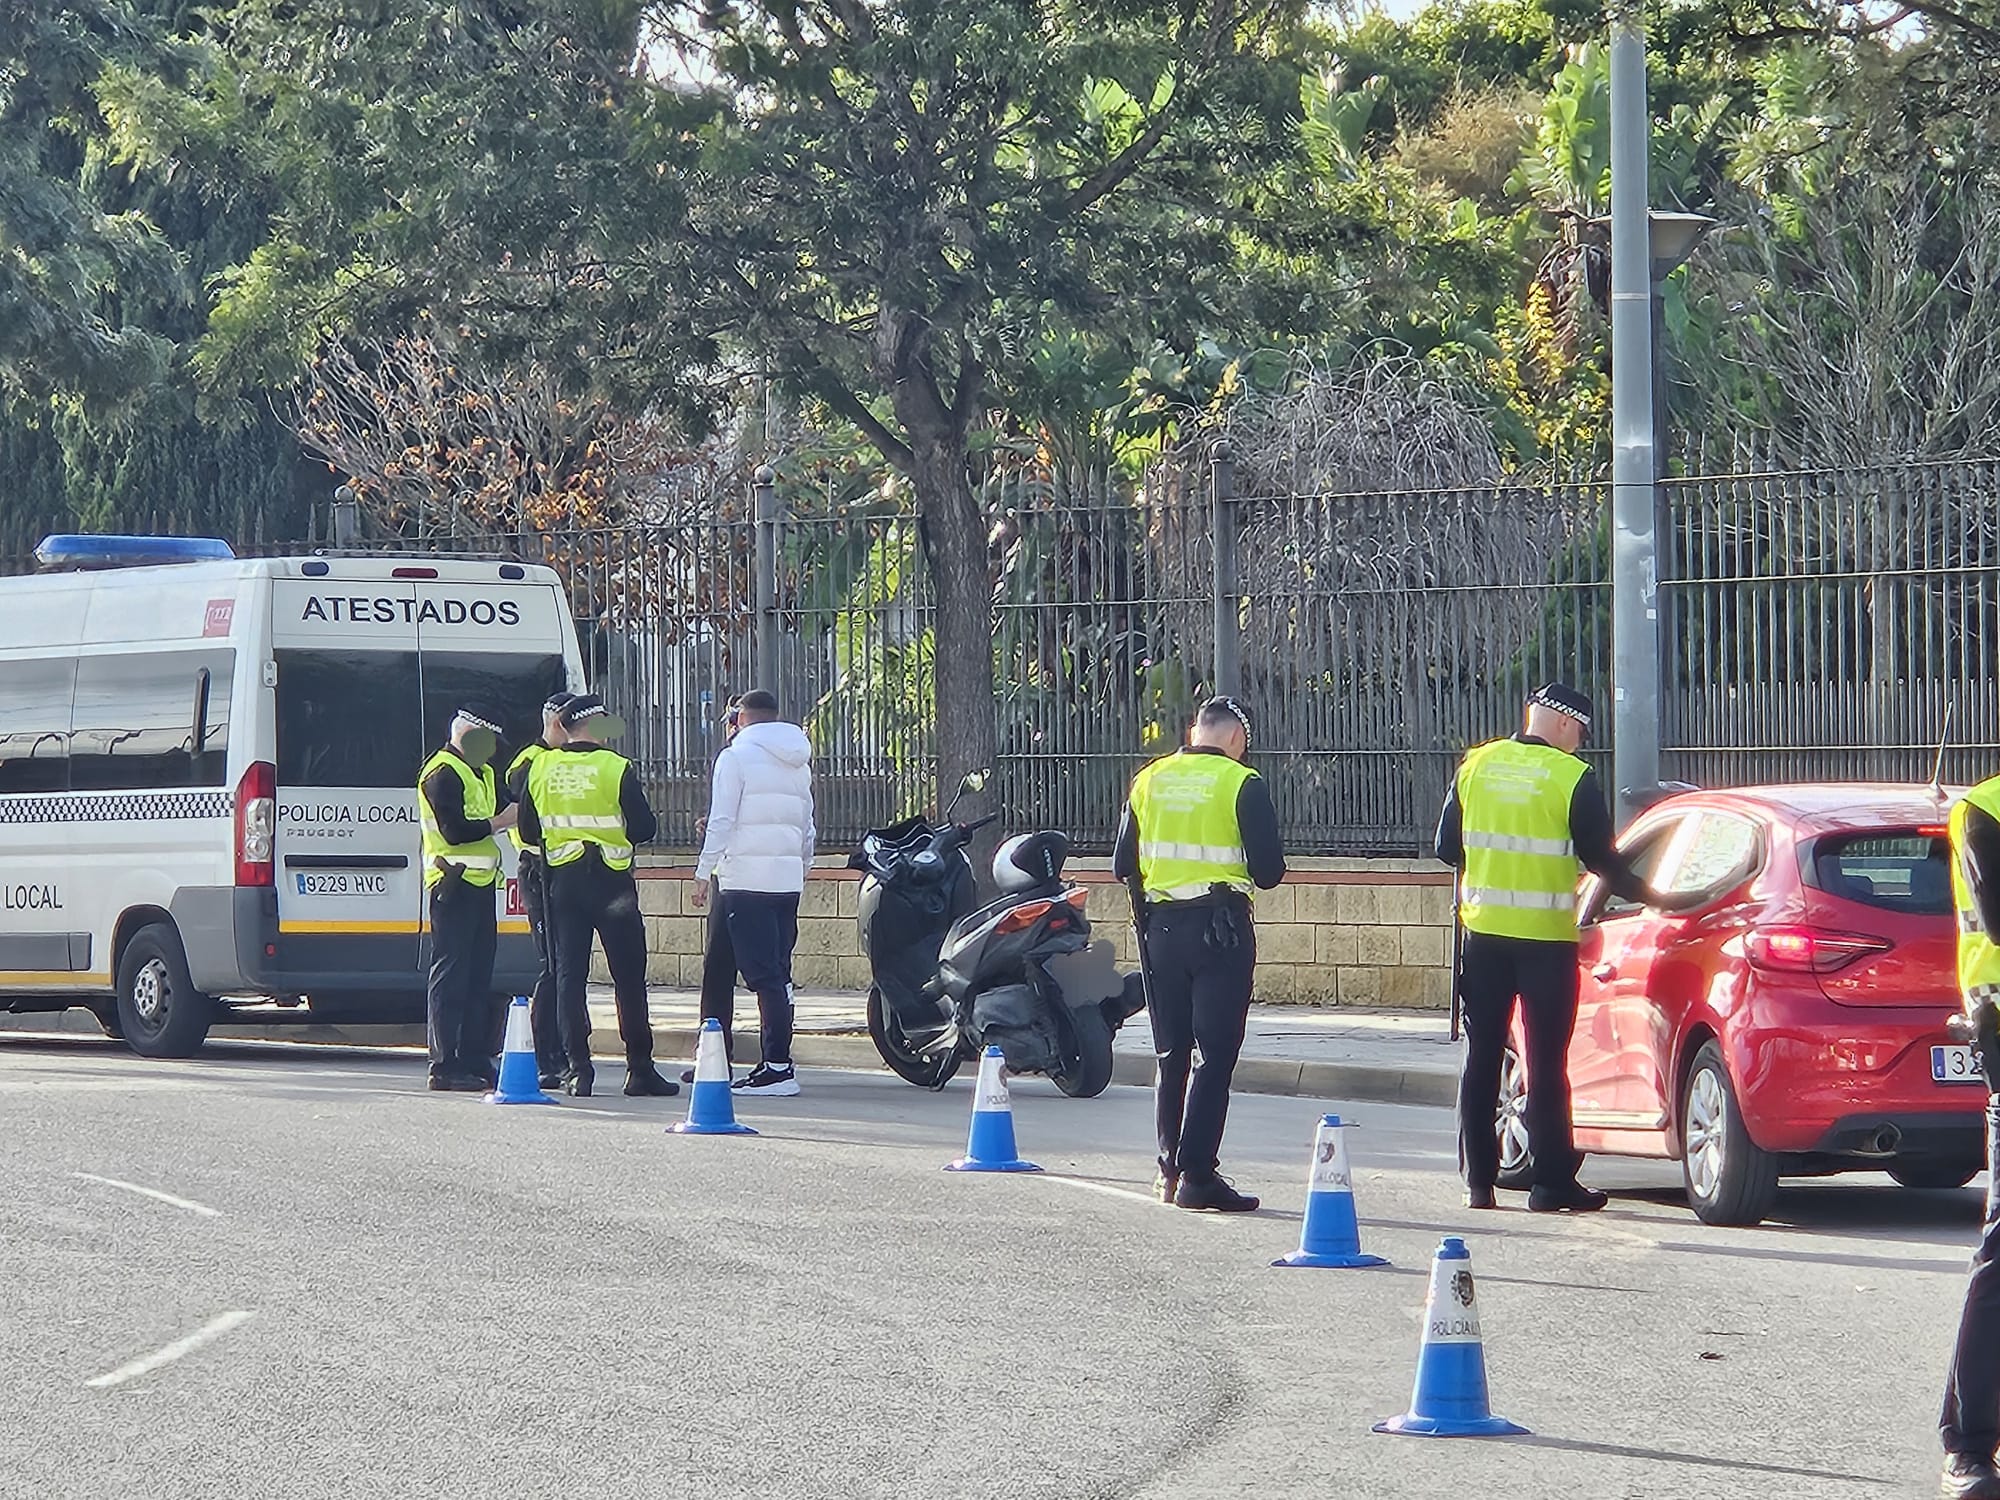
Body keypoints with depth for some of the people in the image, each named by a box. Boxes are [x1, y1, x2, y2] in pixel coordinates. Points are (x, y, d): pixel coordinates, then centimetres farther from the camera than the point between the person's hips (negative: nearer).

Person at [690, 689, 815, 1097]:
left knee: (763, 972, -10)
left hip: (746, 876, -7)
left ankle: (777, 1066, -14)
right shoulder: (799, 763, 18)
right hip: (789, 879, 7)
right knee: (777, 973, 9)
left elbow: (721, 821, -8)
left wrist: (704, 873, -4)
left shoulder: (736, 756, -3)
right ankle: (775, 1060, 8)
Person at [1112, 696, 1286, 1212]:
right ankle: (1196, 1174, -9)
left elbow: (1123, 866, 10)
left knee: (1171, 1053, 14)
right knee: (1214, 1055, -3)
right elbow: (1268, 870, -9)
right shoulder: (1242, 784, -7)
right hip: (1220, 927, -5)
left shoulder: (1149, 781, 6)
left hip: (1160, 925, 5)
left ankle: (1171, 1168, 18)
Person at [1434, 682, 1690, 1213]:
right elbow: (1600, 860, -6)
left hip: (1484, 930, 4)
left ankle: (1478, 1181, 9)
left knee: (1481, 1058, 9)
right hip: (1546, 937, -3)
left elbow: (1447, 847, 10)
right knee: (1546, 1061, 1)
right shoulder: (1573, 778, -8)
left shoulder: (1475, 766, 4)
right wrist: (1648, 896, 9)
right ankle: (1553, 1183, 2)